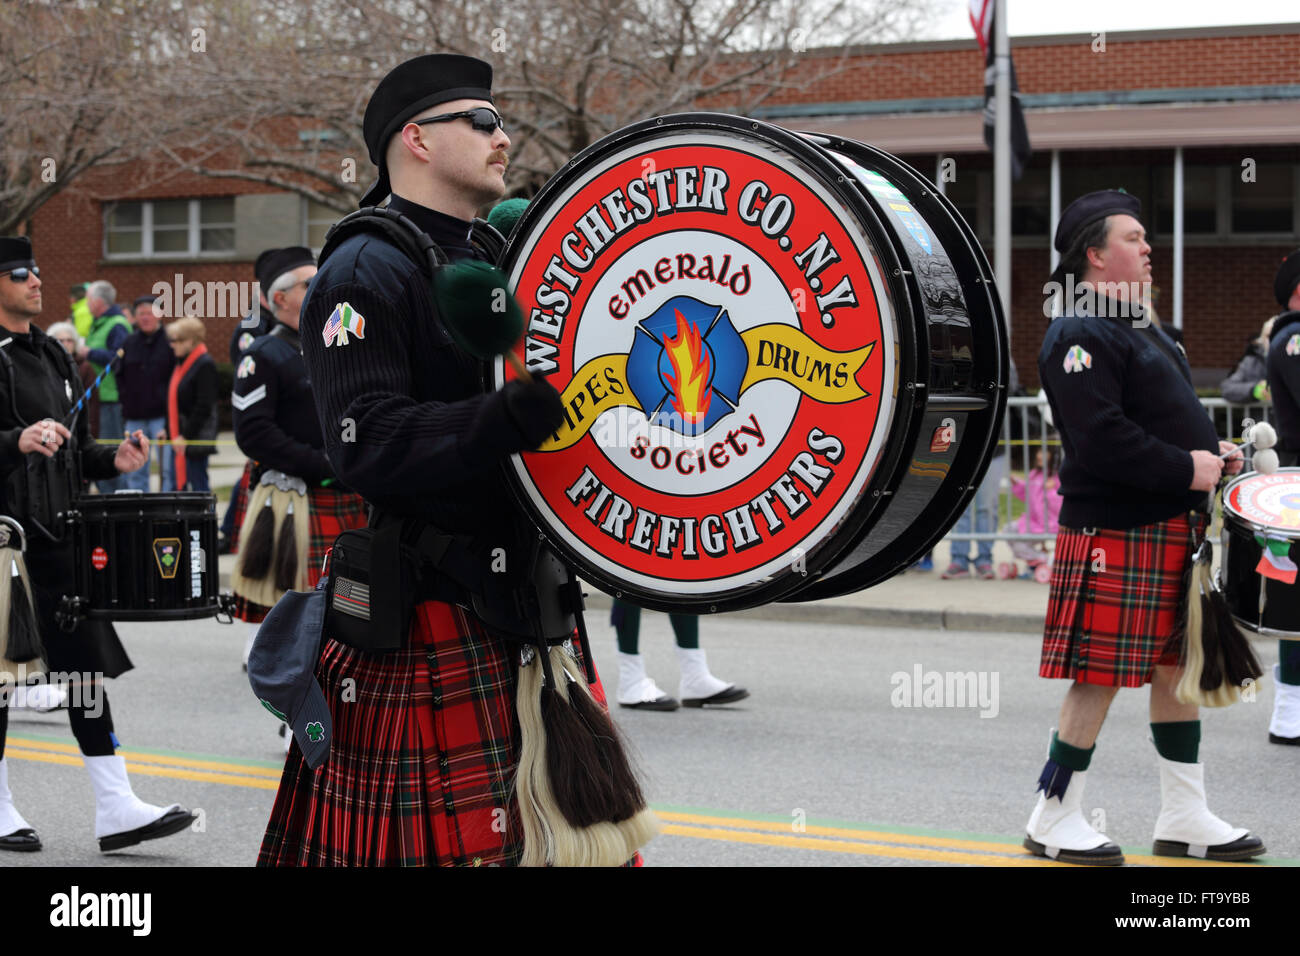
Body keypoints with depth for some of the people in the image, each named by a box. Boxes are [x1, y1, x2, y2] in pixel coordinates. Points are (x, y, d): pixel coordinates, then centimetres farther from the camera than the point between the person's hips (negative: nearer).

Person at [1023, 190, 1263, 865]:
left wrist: (1212, 451, 9)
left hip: (1172, 525, 10)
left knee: (1175, 667, 13)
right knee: (1099, 677, -4)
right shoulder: (1080, 336, -14)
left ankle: (1185, 817, 22)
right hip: (1117, 531, -10)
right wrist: (1186, 469, -19)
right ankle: (1053, 821, 7)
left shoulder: (1136, 329, 19)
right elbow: (1101, 439, -24)